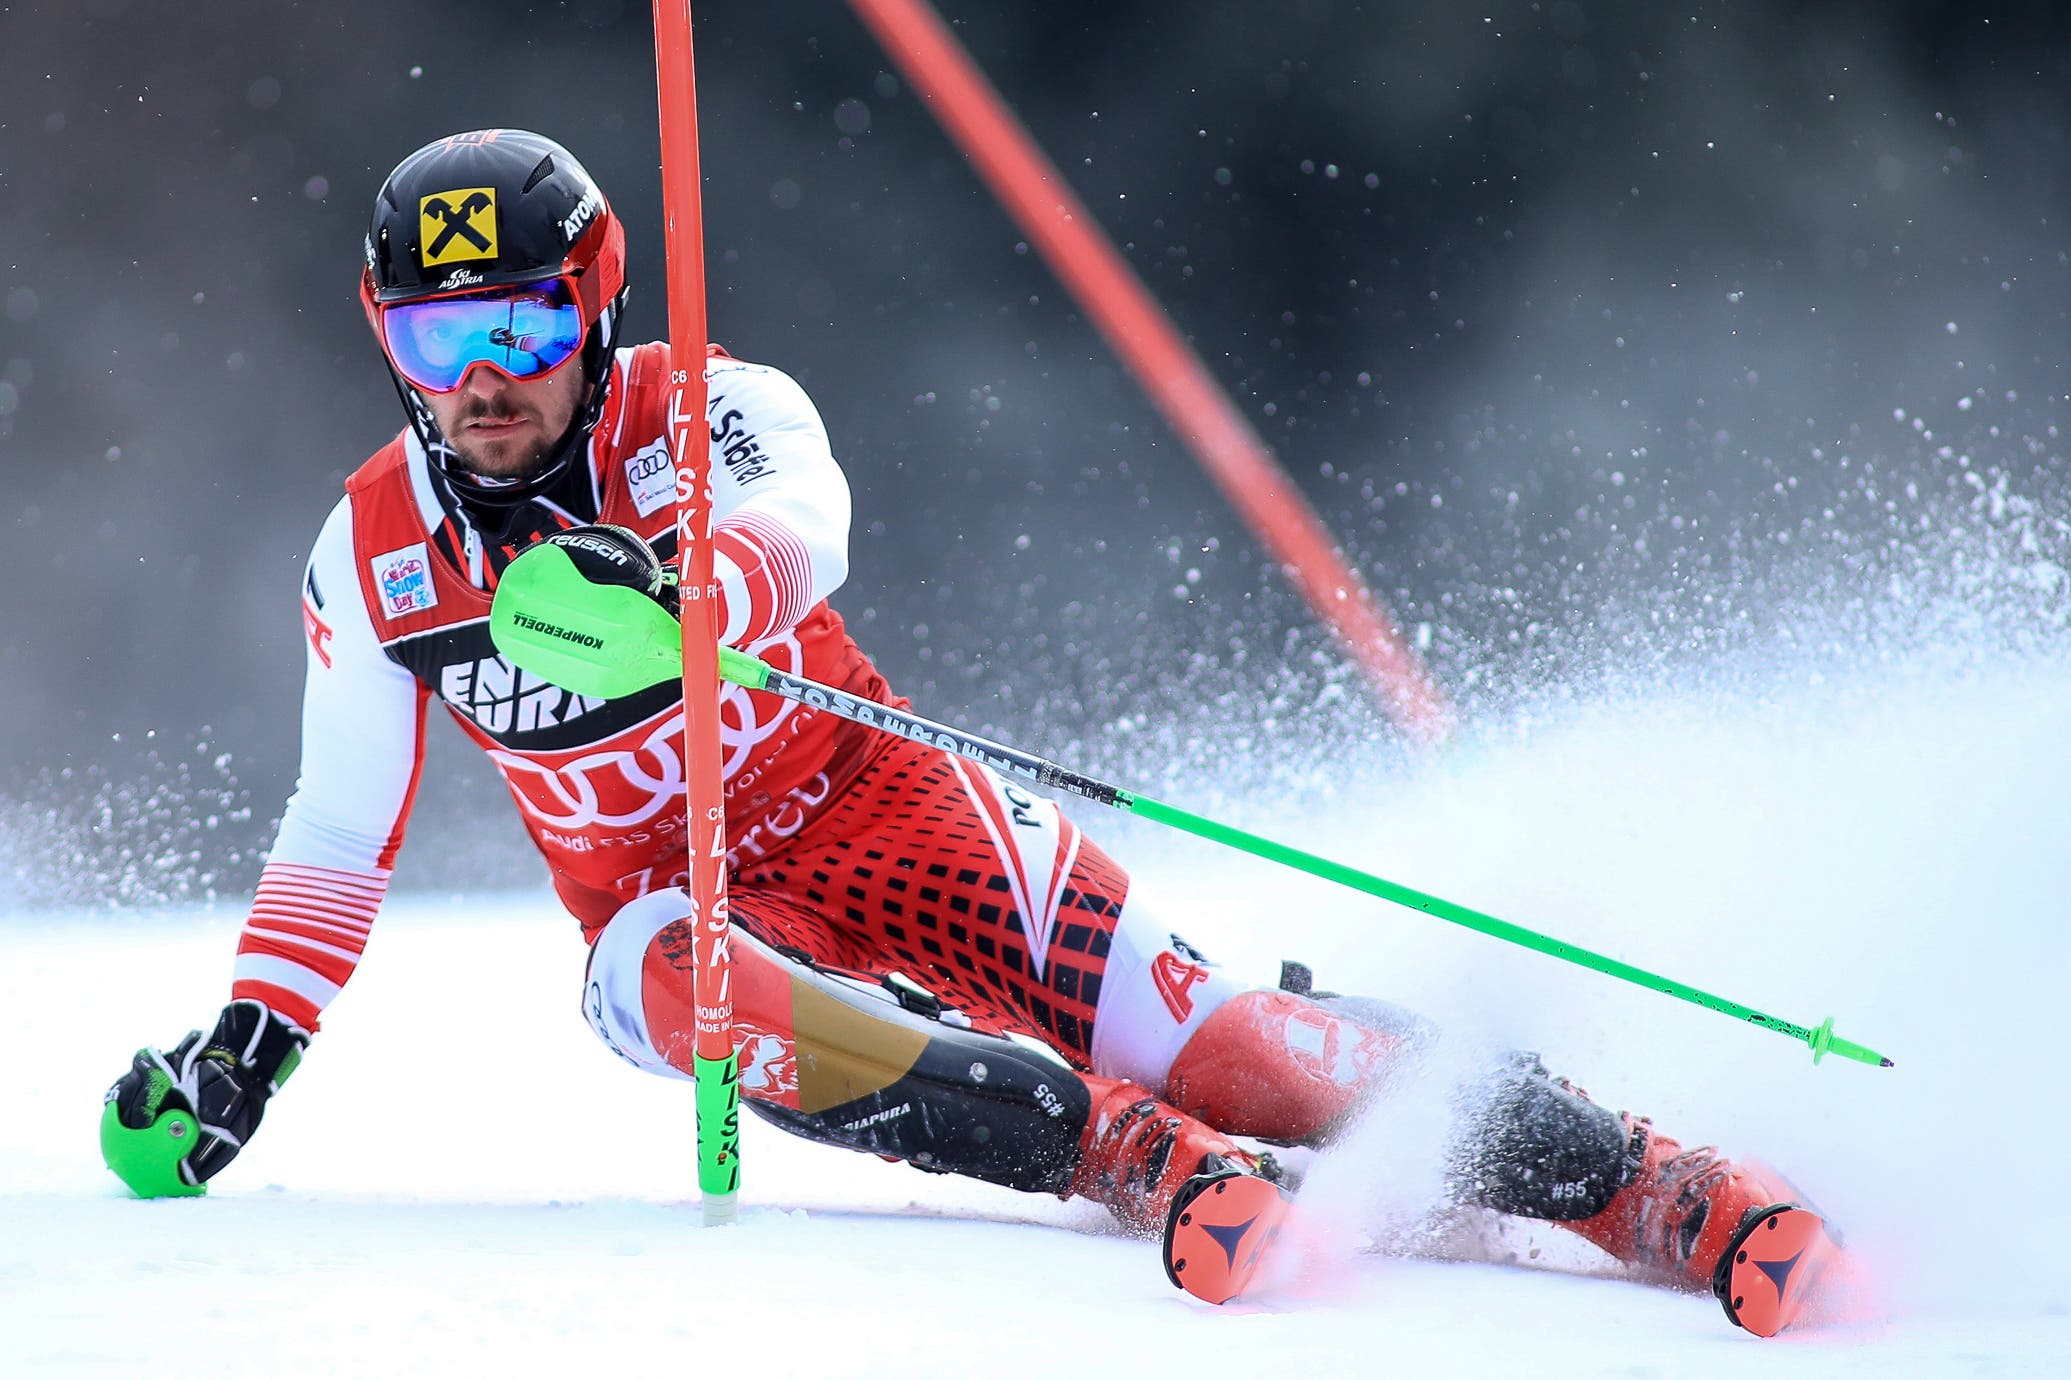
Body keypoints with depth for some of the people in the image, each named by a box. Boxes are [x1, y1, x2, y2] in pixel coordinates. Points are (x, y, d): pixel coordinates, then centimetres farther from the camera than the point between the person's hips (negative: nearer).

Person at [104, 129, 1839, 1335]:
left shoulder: (706, 412, -14)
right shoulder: (374, 559, -3)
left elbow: (800, 529, -38)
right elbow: (338, 838, 10)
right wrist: (243, 1051, 1)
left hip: (883, 815, -2)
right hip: (673, 898, 2)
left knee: (1214, 1046, -21)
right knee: (679, 978, -36)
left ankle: (1651, 1185, -17)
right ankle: (1148, 1167, -42)